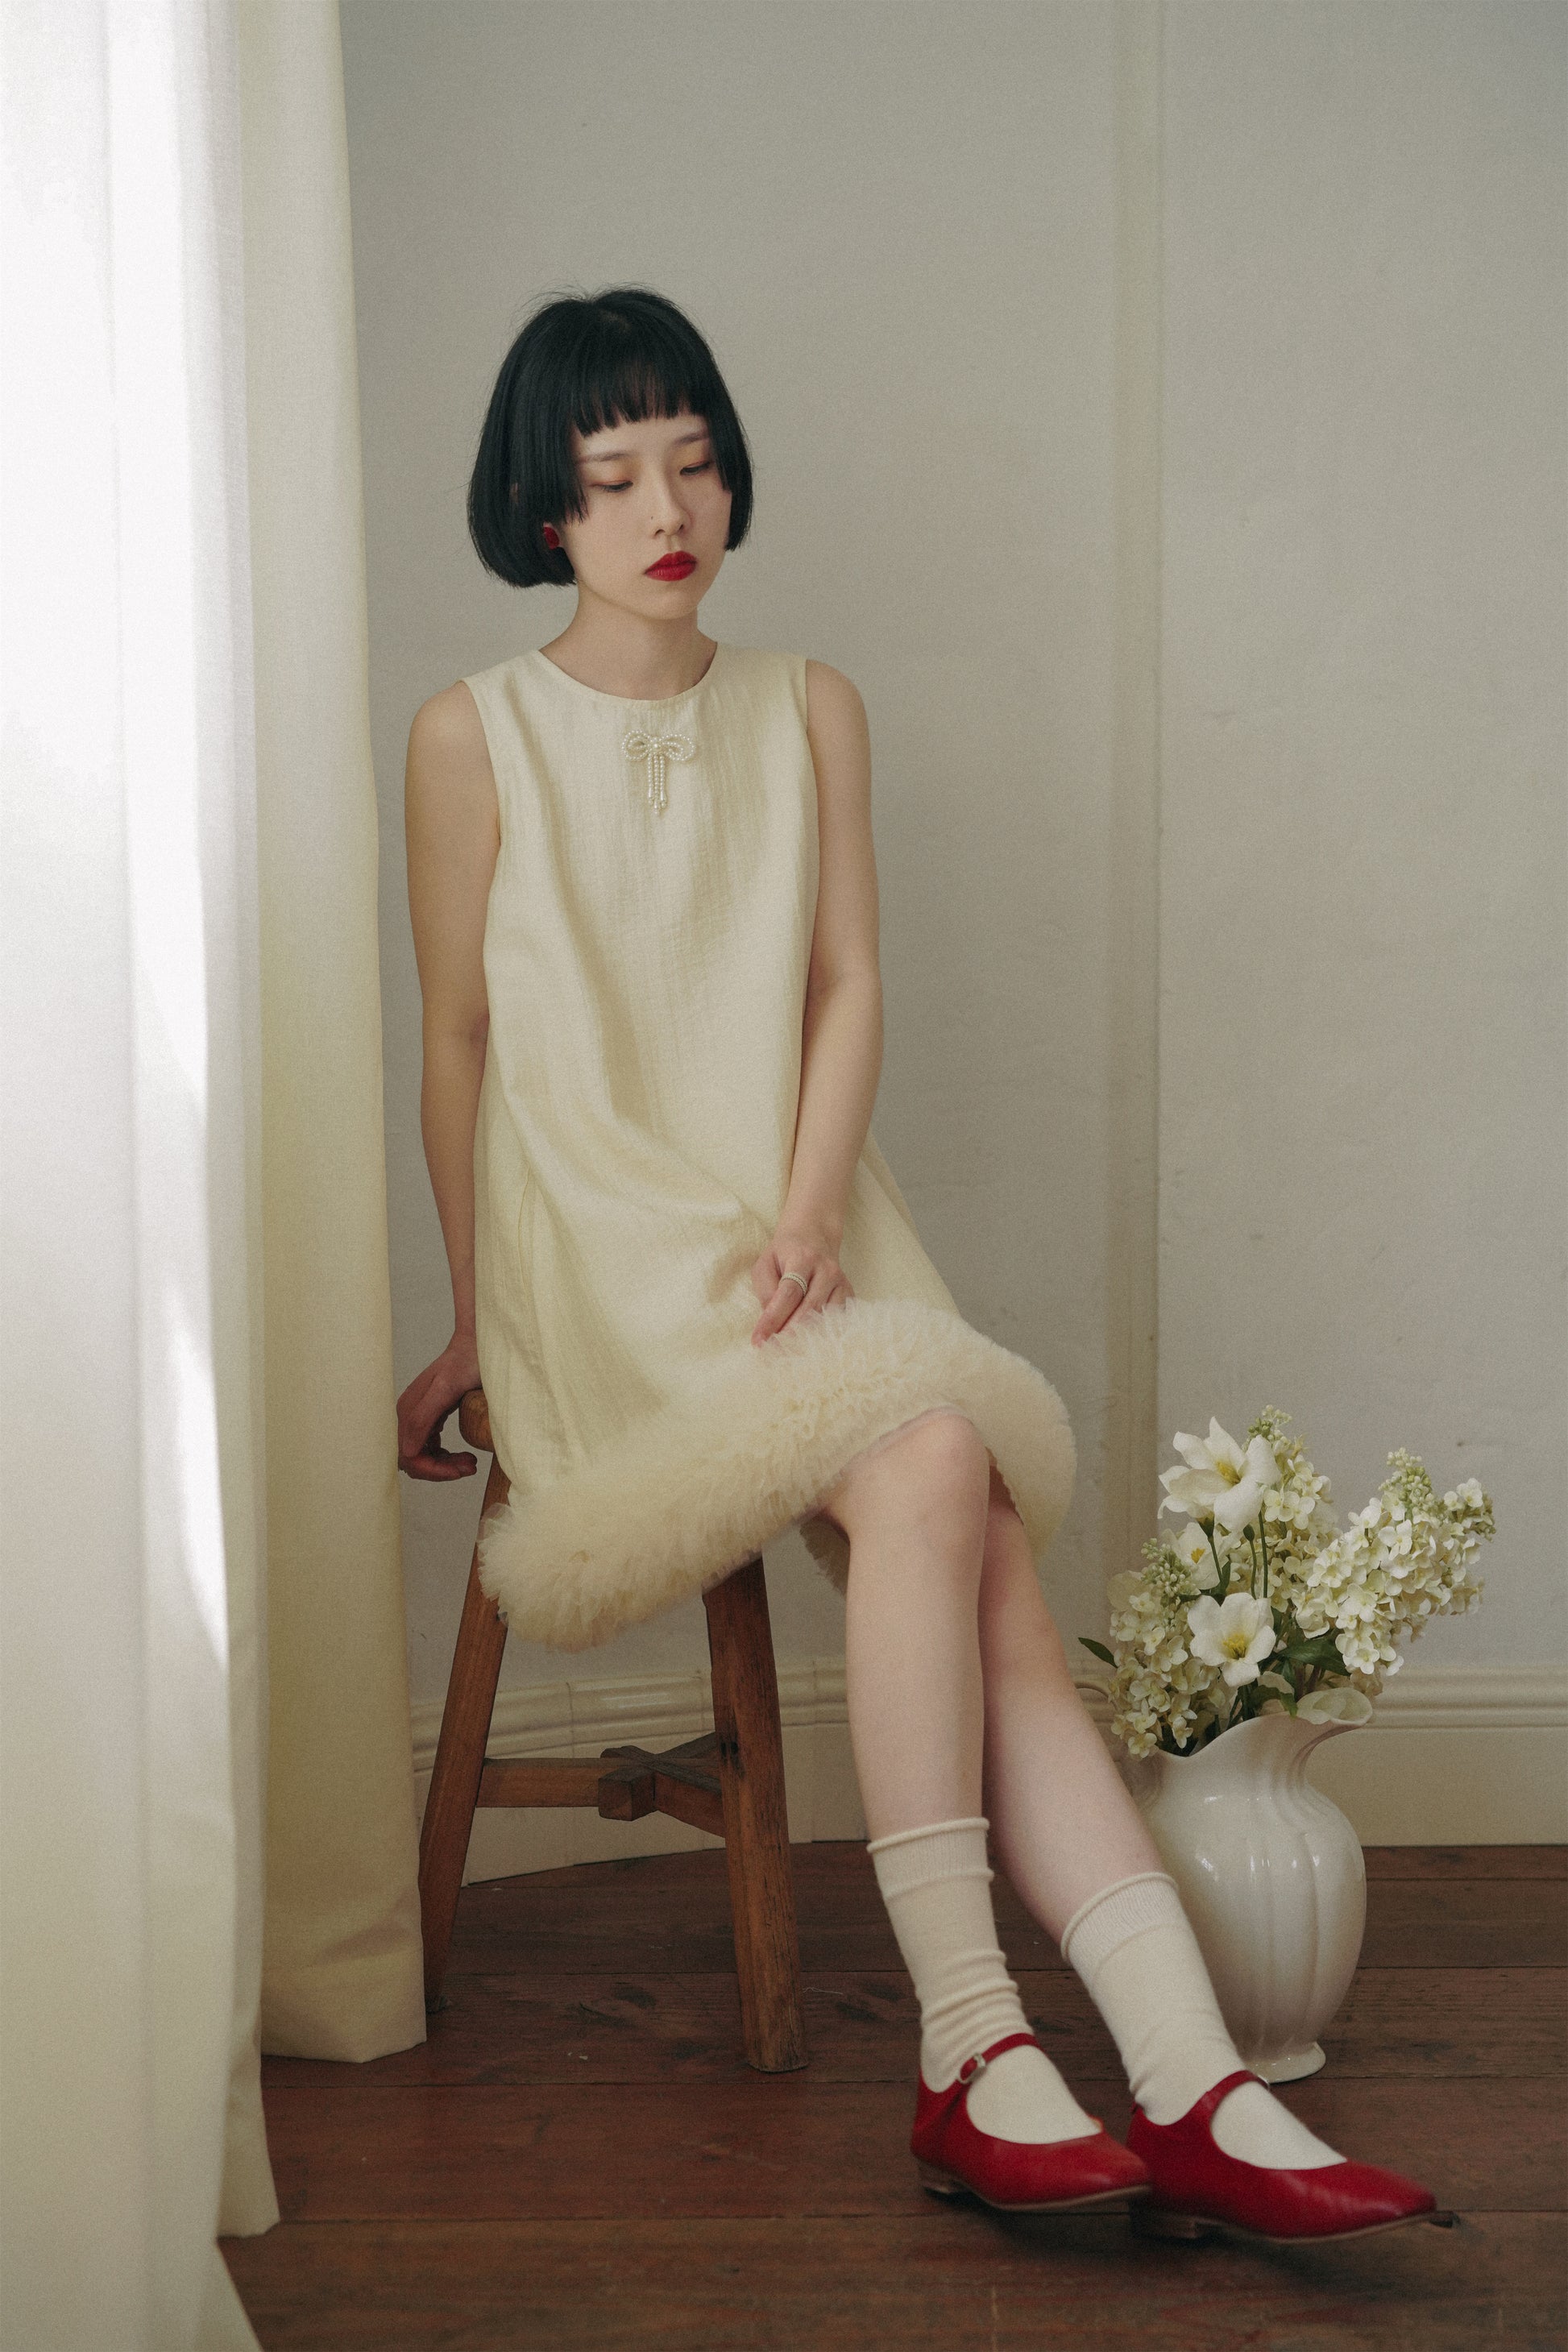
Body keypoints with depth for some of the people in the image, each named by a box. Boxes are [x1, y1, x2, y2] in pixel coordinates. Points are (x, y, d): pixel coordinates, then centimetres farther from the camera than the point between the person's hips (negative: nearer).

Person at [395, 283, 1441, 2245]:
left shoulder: (808, 713, 14)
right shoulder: (474, 736, 2)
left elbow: (848, 986, 7)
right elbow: (457, 1041, 4)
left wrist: (809, 1221, -8)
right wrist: (475, 1325, 6)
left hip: (801, 1238, 4)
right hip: (598, 1250, -4)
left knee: (1006, 1614, -19)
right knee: (928, 1463, -31)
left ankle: (1198, 2099, -28)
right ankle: (968, 2050, -27)